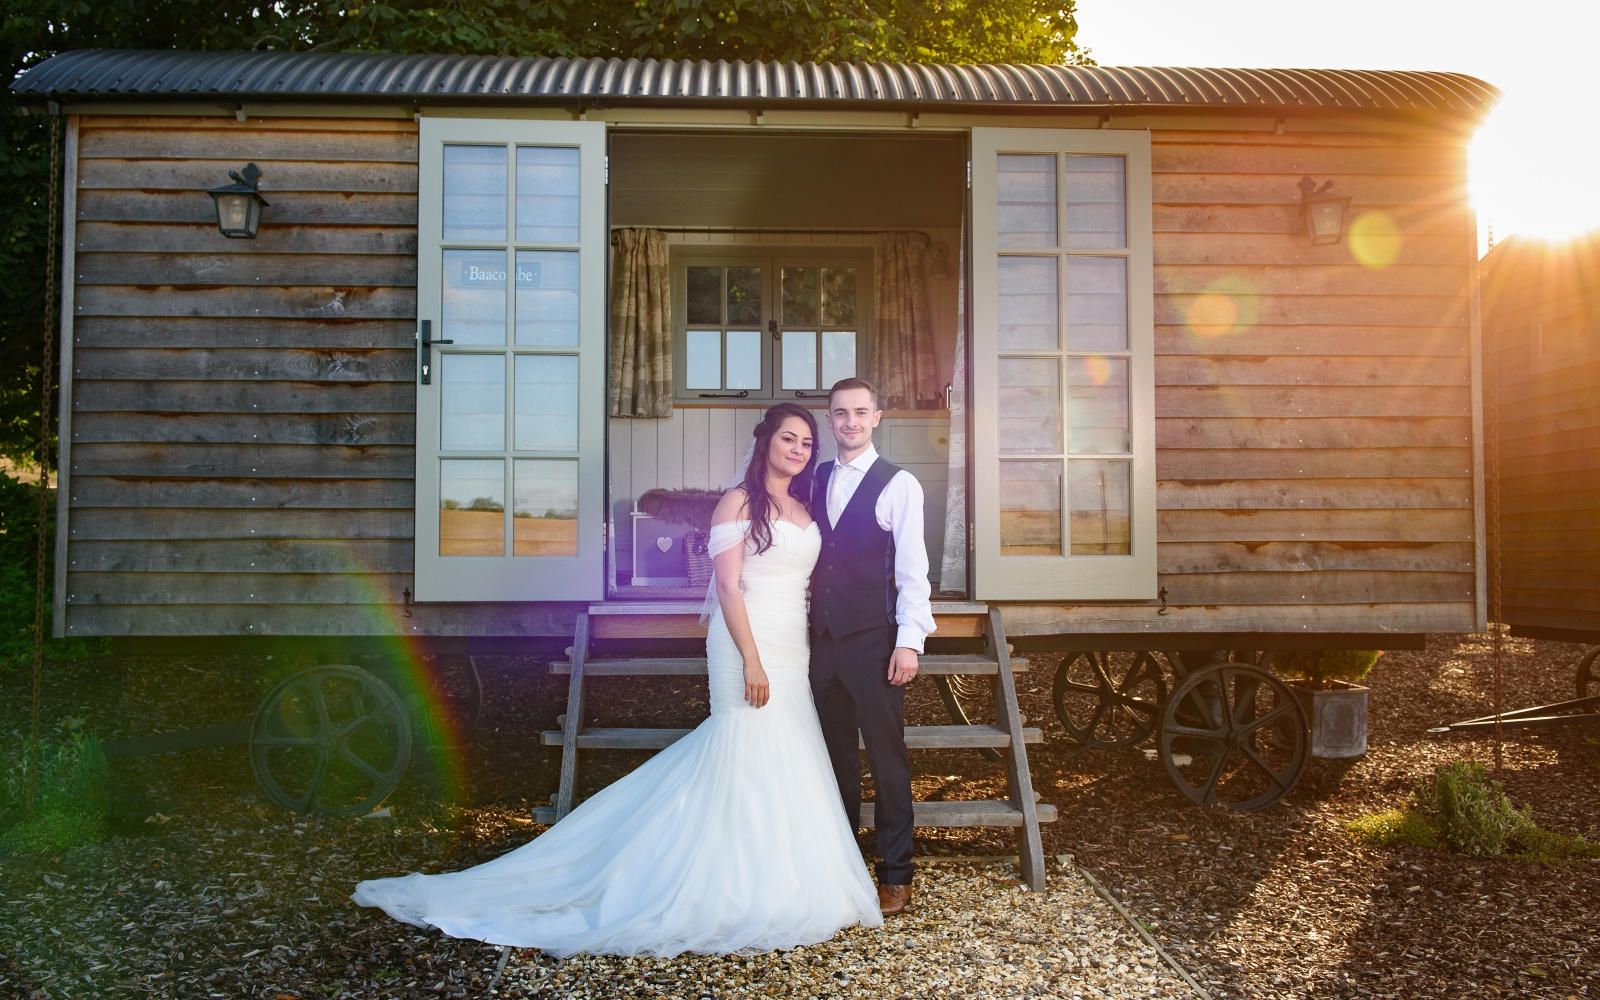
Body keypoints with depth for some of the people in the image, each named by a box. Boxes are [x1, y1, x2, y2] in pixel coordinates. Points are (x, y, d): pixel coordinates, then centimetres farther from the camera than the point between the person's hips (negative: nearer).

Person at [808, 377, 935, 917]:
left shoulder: (898, 484, -4)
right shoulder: (815, 481, 12)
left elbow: (912, 570, -7)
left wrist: (909, 641, -14)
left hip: (873, 640, -5)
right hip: (823, 638, 5)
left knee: (886, 754, 1)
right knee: (836, 752, 13)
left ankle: (895, 874, 13)